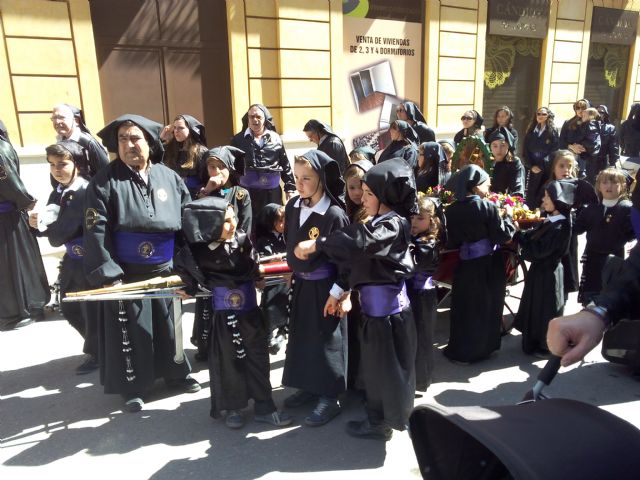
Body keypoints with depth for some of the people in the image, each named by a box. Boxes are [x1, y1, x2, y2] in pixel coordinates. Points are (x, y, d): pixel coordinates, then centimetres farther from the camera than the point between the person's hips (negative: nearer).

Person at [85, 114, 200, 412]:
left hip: (165, 270, 3)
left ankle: (176, 374, 36)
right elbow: (95, 232, -11)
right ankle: (132, 388, 26)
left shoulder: (170, 177, 2)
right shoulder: (104, 182, -7)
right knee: (130, 331, 8)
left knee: (170, 324, 17)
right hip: (125, 273, -3)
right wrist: (106, 273, -17)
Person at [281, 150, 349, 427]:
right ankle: (308, 386, 35)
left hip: (324, 286, -7)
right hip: (300, 283, 7)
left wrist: (337, 291, -17)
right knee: (301, 337, 17)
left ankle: (329, 397, 19)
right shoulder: (292, 207, 0)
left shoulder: (334, 214, -20)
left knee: (326, 340, 4)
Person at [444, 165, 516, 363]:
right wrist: (507, 216, 3)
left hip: (465, 265, 2)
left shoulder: (451, 210, -7)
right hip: (489, 265, -1)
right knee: (486, 306, 16)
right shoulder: (488, 206, -15)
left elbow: (450, 242, -1)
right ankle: (482, 348, 28)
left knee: (463, 307, 13)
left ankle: (460, 350, 20)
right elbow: (504, 235, -11)